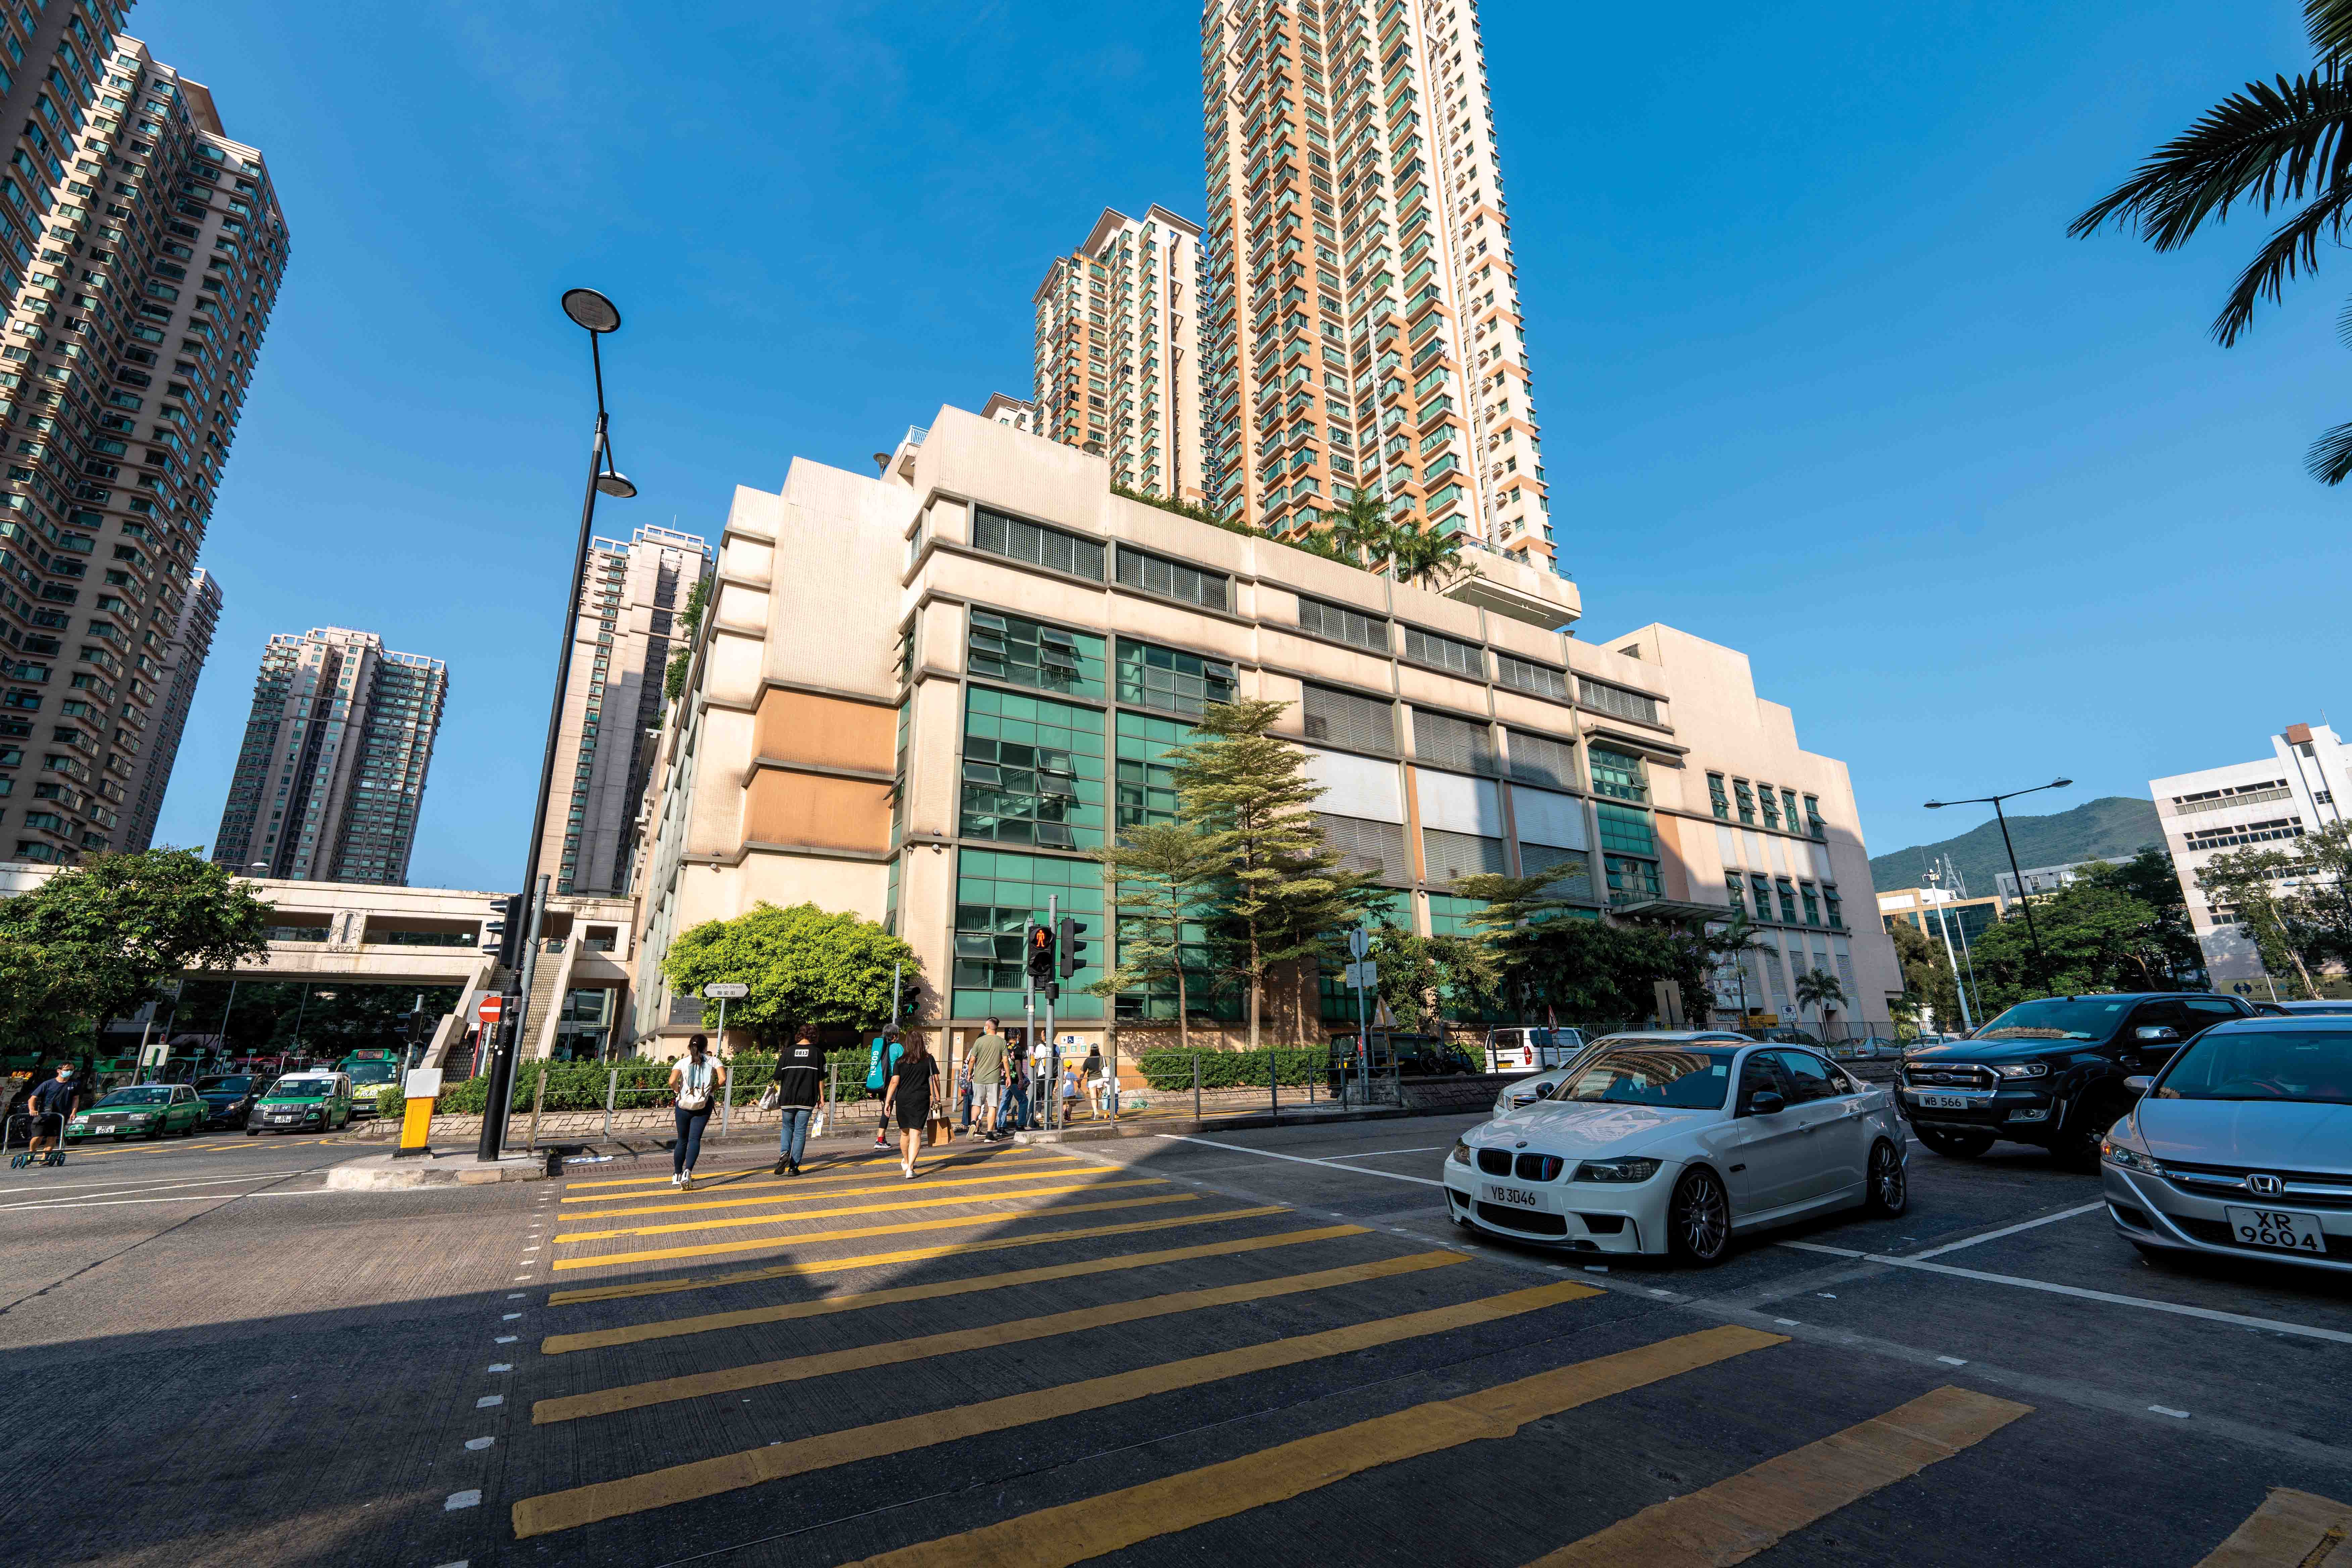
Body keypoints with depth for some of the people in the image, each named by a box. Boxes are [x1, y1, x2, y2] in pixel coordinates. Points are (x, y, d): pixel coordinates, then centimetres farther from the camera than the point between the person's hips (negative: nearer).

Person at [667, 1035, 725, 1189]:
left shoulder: (683, 1063, 3)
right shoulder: (713, 1061, 3)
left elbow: (672, 1082, -13)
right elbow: (723, 1079, -11)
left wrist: (678, 1092, 6)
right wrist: (713, 1090, 5)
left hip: (684, 1104, 1)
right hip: (704, 1105, -1)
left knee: (682, 1140, 16)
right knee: (695, 1139, -1)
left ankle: (677, 1175, 24)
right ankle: (688, 1172, -21)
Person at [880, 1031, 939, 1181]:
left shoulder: (900, 1062, 1)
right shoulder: (929, 1060, 2)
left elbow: (894, 1082, -7)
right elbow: (935, 1080, 1)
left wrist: (888, 1102, -6)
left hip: (903, 1100, 2)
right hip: (922, 1100, -1)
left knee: (905, 1132, 19)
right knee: (916, 1134, -3)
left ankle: (906, 1162, 39)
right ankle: (910, 1168, -14)